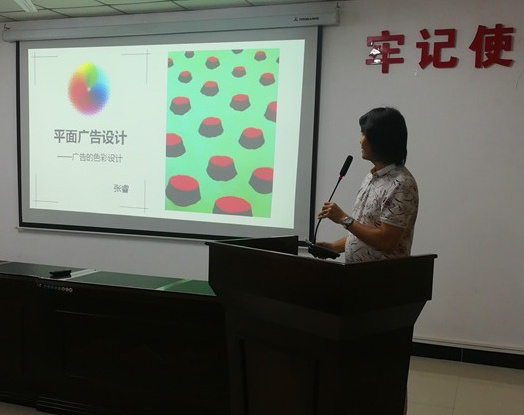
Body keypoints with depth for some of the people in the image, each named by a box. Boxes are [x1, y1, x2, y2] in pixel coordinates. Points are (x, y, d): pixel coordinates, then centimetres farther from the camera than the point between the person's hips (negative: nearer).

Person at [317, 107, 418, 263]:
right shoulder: (371, 177, 12)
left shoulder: (402, 184, -13)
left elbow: (386, 242, -17)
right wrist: (334, 246, 7)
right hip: (353, 268, 7)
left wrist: (343, 218, -13)